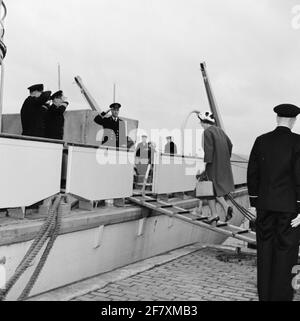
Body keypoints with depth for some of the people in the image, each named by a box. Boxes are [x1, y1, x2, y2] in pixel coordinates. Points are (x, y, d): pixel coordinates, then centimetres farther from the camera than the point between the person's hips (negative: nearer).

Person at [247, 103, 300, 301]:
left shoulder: (261, 141, 2)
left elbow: (252, 173, 4)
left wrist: (255, 202, 11)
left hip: (265, 204, 4)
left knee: (265, 248, 13)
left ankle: (264, 293, 23)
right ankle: (280, 294, 15)